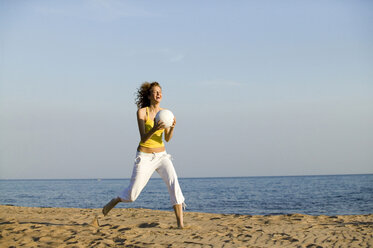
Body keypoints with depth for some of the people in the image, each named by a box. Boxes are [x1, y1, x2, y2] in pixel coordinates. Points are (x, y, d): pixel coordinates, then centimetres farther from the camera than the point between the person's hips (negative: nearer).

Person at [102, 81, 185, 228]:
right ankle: (113, 202, 35)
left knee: (173, 183, -22)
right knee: (132, 194, 1)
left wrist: (172, 127, -26)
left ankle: (180, 223, -22)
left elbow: (167, 139, -5)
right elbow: (143, 138, -17)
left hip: (161, 156, 3)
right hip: (144, 157, -3)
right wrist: (154, 128, -36)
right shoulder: (142, 112, -10)